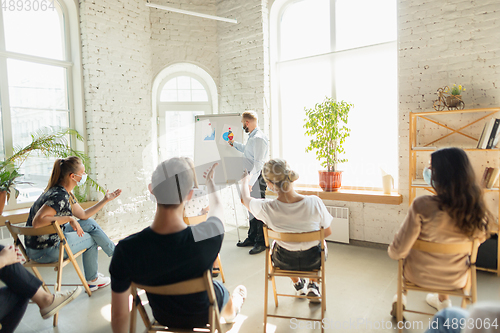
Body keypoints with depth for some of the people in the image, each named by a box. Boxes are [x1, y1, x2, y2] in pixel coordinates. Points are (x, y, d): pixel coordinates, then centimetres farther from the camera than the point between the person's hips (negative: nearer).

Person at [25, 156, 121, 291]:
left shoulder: (64, 193, 6)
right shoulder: (60, 196, -26)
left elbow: (83, 215, 12)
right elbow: (37, 222, -36)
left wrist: (105, 200, 13)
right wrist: (69, 218, -30)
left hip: (51, 239, 9)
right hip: (43, 251, -9)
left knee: (89, 224, 9)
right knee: (90, 239, 4)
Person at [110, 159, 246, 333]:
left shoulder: (126, 250, -36)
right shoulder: (210, 235, -39)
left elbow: (119, 315, -20)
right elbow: (217, 208, -11)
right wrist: (210, 180, 9)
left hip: (163, 318, 2)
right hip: (203, 316, -1)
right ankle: (231, 311, 69)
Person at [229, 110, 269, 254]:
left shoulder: (259, 138, -18)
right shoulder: (252, 137, 14)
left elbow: (258, 163, -24)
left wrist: (249, 182, -27)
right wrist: (234, 144, 48)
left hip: (257, 178, -10)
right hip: (251, 177, 10)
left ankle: (261, 242, 6)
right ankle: (252, 238, 28)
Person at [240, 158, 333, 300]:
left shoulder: (266, 208, -28)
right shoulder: (314, 202, -29)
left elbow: (246, 199, -4)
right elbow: (328, 232, -11)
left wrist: (245, 181, 17)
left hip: (284, 262, 0)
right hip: (312, 261, 0)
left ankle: (298, 284, 48)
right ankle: (313, 286, 37)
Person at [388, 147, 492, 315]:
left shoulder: (422, 205, -32)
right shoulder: (477, 209, -19)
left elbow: (398, 251, -24)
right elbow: (480, 238, 3)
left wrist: (391, 251, -3)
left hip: (419, 276, -3)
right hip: (456, 280, 4)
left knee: (406, 255, 30)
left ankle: (401, 299, 46)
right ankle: (443, 300, 54)